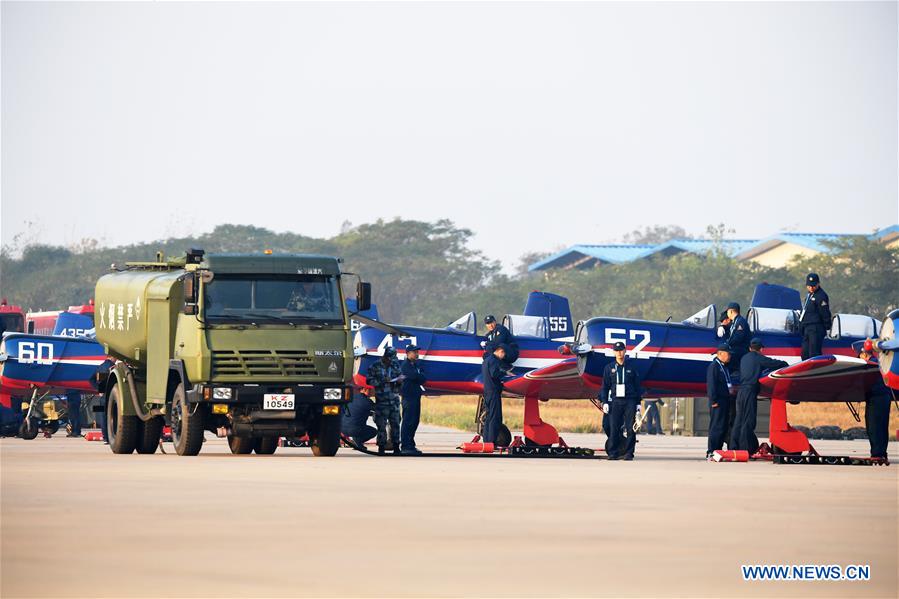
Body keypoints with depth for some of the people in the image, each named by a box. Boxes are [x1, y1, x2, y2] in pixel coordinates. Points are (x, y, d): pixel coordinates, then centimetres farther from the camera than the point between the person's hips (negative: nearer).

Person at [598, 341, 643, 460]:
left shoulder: (631, 368, 10)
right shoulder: (609, 368, 11)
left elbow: (637, 386, 13)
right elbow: (605, 386, 12)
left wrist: (638, 403, 8)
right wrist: (604, 402, 2)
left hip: (630, 401, 0)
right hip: (615, 400, 0)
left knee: (631, 428, -5)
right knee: (613, 428, -6)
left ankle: (629, 453, 0)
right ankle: (612, 453, -2)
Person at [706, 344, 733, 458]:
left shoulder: (724, 367, 20)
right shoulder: (714, 366, -10)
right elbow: (711, 385, -16)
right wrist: (713, 401, -20)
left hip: (725, 400, 10)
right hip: (718, 402, -10)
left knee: (723, 427, 10)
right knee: (716, 427, -11)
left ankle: (718, 450, 16)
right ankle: (711, 452, -11)